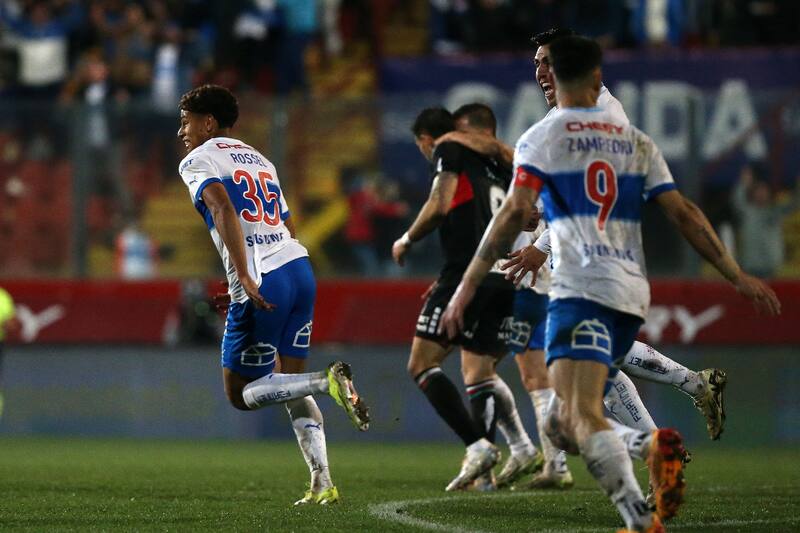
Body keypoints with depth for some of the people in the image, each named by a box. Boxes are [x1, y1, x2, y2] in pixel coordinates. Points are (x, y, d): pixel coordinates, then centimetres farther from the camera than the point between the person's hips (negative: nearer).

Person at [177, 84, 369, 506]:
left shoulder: (197, 161, 2)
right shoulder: (257, 159, 25)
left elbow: (223, 208, -17)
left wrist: (245, 279, -24)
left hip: (262, 282, -8)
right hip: (300, 268, 8)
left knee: (241, 393, 4)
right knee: (291, 385, 15)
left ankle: (328, 381, -18)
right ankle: (322, 483, 2)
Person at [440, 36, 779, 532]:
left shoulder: (540, 138, 4)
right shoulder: (636, 140, 18)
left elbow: (514, 215, -8)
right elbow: (683, 214, 12)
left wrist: (467, 287, -7)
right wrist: (737, 275, 15)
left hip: (581, 288, -6)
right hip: (633, 293, 6)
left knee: (581, 417, -18)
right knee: (562, 423, 11)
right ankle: (652, 445, -17)